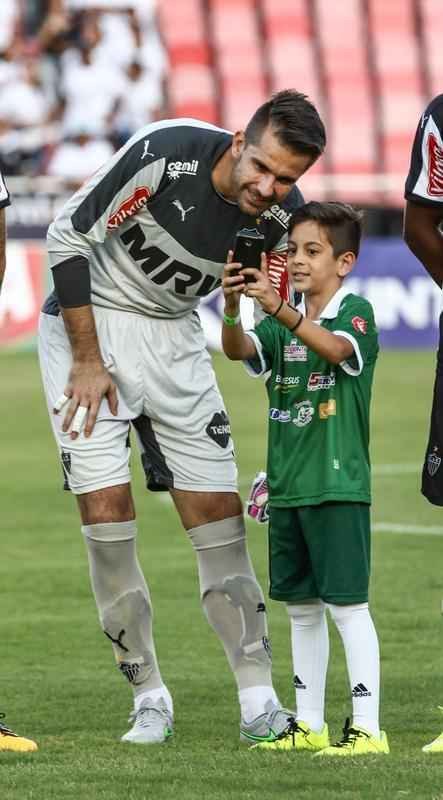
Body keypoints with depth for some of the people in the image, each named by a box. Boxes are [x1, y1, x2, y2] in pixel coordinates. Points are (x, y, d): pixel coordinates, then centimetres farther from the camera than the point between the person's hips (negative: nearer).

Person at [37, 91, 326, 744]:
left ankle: (259, 703, 0)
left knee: (218, 508, -2)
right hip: (88, 320, -4)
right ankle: (149, 698, -2)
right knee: (106, 505, -12)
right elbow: (67, 237, -19)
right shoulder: (166, 155, -28)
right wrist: (88, 361, -17)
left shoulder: (281, 217, -13)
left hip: (172, 334, 4)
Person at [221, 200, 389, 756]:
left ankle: (367, 728, -8)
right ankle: (308, 725, 20)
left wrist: (279, 308, -41)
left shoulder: (355, 312, -5)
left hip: (338, 485, -7)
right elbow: (238, 350, -6)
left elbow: (337, 347, -27)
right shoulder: (282, 325, 11)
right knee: (301, 607, 12)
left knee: (347, 604, -9)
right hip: (287, 486, 7)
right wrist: (232, 306, -27)